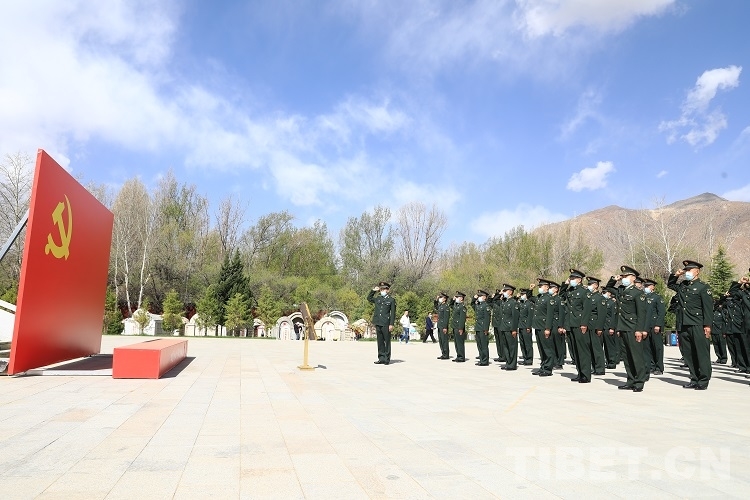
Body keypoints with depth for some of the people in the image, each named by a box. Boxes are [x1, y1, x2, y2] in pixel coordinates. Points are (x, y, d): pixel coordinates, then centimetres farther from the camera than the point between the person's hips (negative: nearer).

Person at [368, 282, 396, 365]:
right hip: (378, 323, 5)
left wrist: (391, 324, -10)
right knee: (380, 341, 9)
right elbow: (369, 298, 31)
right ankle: (381, 358, 15)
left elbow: (393, 313, -2)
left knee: (387, 341, 0)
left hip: (386, 324, -5)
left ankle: (387, 359, 7)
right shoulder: (377, 299, 13)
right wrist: (373, 291, 16)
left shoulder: (391, 300, 1)